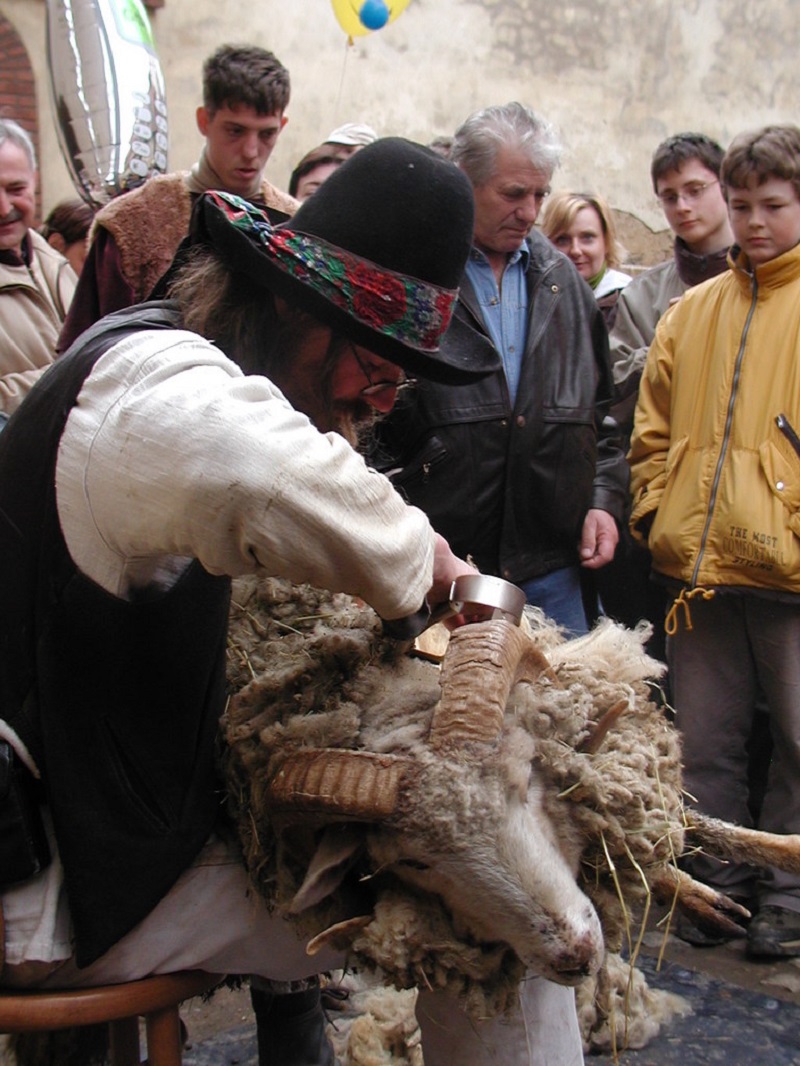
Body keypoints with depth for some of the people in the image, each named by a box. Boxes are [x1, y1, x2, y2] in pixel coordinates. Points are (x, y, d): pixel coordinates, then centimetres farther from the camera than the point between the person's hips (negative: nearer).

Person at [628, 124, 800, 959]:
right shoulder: (692, 311, 14)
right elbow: (653, 430, 18)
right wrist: (655, 511, 6)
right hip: (697, 567, 4)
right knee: (703, 740, 11)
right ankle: (717, 882, 26)